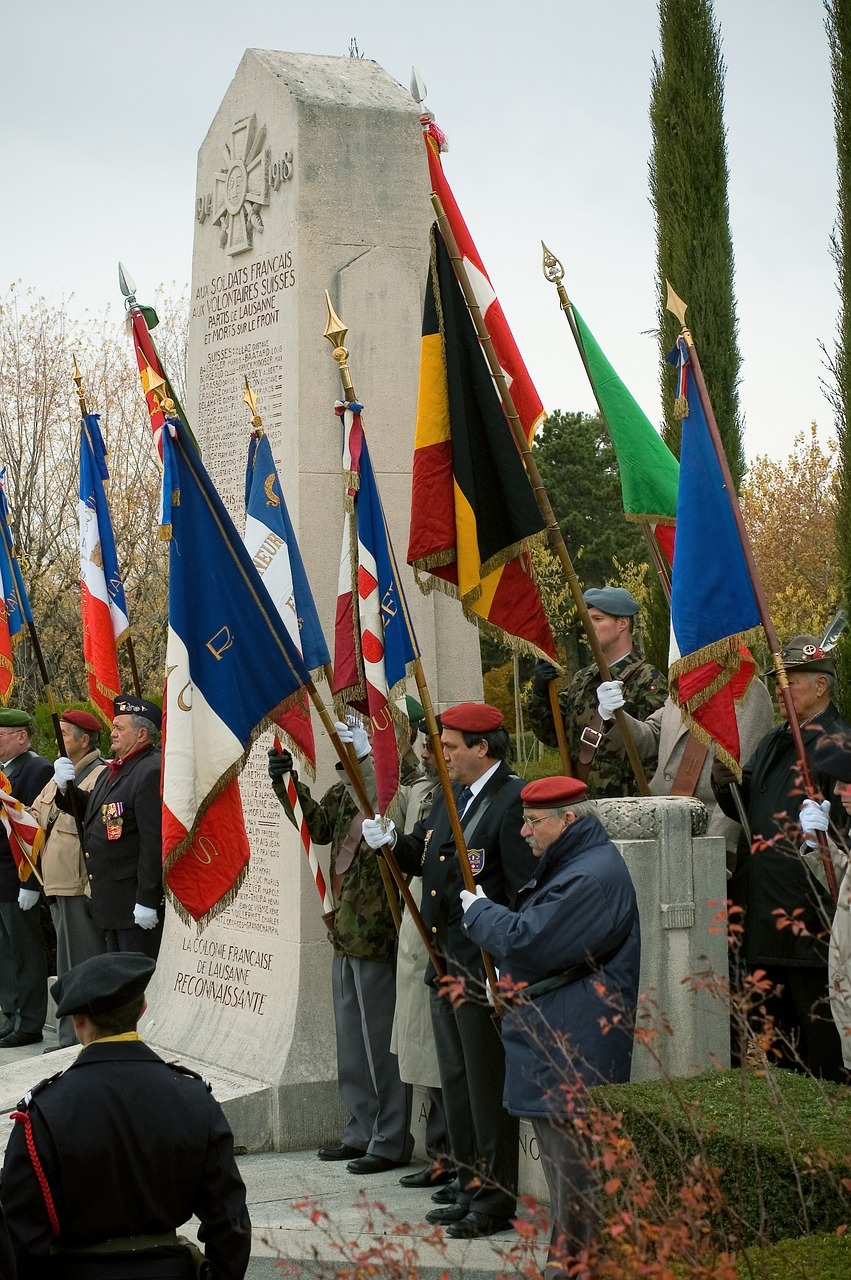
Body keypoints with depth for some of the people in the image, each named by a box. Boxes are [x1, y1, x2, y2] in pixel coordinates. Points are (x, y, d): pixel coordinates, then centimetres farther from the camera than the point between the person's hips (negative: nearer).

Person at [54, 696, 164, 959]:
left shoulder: (153, 772, -18)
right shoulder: (113, 769, 15)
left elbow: (154, 841, -23)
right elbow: (93, 813, 22)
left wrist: (147, 901, -25)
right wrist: (66, 787, 4)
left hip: (136, 902, -10)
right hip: (110, 899, 10)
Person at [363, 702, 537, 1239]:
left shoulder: (514, 799, -16)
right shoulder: (450, 797, 13)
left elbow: (527, 891, -20)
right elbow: (421, 855, 21)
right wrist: (392, 842, -1)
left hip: (487, 972, -10)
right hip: (445, 967, 10)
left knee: (488, 1085, -1)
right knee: (457, 1082, 17)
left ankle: (497, 1200, 9)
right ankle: (471, 1186, 28)